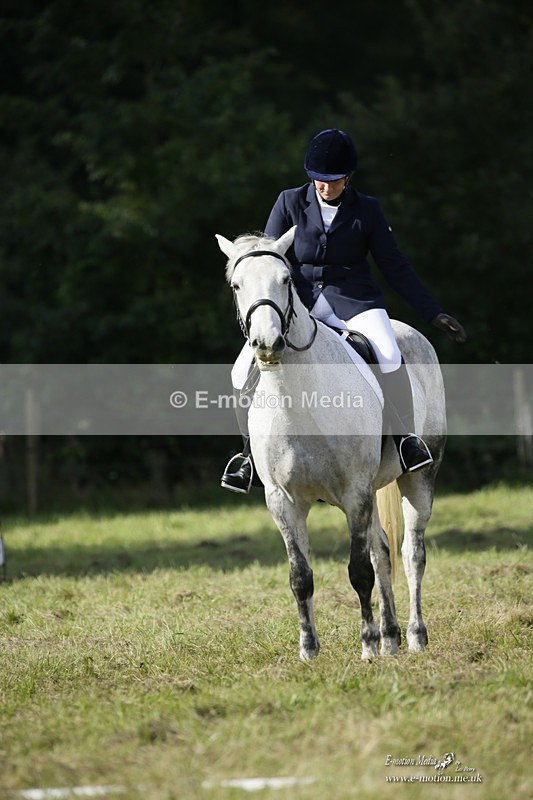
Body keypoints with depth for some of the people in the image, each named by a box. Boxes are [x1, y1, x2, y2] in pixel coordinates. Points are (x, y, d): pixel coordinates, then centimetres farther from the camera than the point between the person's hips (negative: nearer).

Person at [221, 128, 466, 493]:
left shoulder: (367, 211, 2)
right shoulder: (290, 203, 3)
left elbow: (396, 267, 7)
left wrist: (434, 313, 3)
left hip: (353, 300, -1)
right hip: (299, 301, 1)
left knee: (389, 356, -31)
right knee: (245, 370, -16)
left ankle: (407, 439, -14)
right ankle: (252, 451, 4)